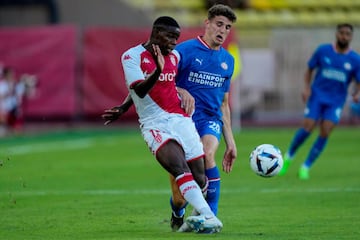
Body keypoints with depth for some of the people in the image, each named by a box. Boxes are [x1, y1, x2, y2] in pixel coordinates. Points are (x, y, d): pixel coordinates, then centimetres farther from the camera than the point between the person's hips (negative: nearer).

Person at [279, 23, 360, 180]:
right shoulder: (323, 50, -2)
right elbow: (310, 69, 9)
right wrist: (307, 87, -6)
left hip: (336, 101, 1)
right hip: (317, 96, -1)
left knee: (325, 134, -10)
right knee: (307, 128, -13)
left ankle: (306, 167, 3)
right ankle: (289, 156, 12)